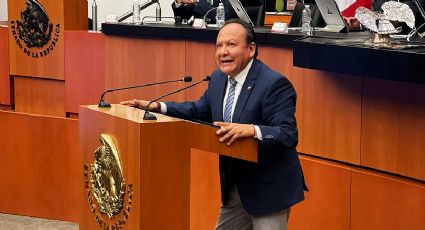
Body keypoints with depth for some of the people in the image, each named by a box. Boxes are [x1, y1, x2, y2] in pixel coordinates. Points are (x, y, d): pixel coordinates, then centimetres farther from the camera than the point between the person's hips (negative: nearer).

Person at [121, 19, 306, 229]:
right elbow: (199, 110, 18)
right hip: (234, 185, 8)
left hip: (269, 187, -8)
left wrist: (252, 130, -43)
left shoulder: (274, 84, -21)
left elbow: (289, 134, -26)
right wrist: (157, 107, 5)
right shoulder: (219, 78, 3)